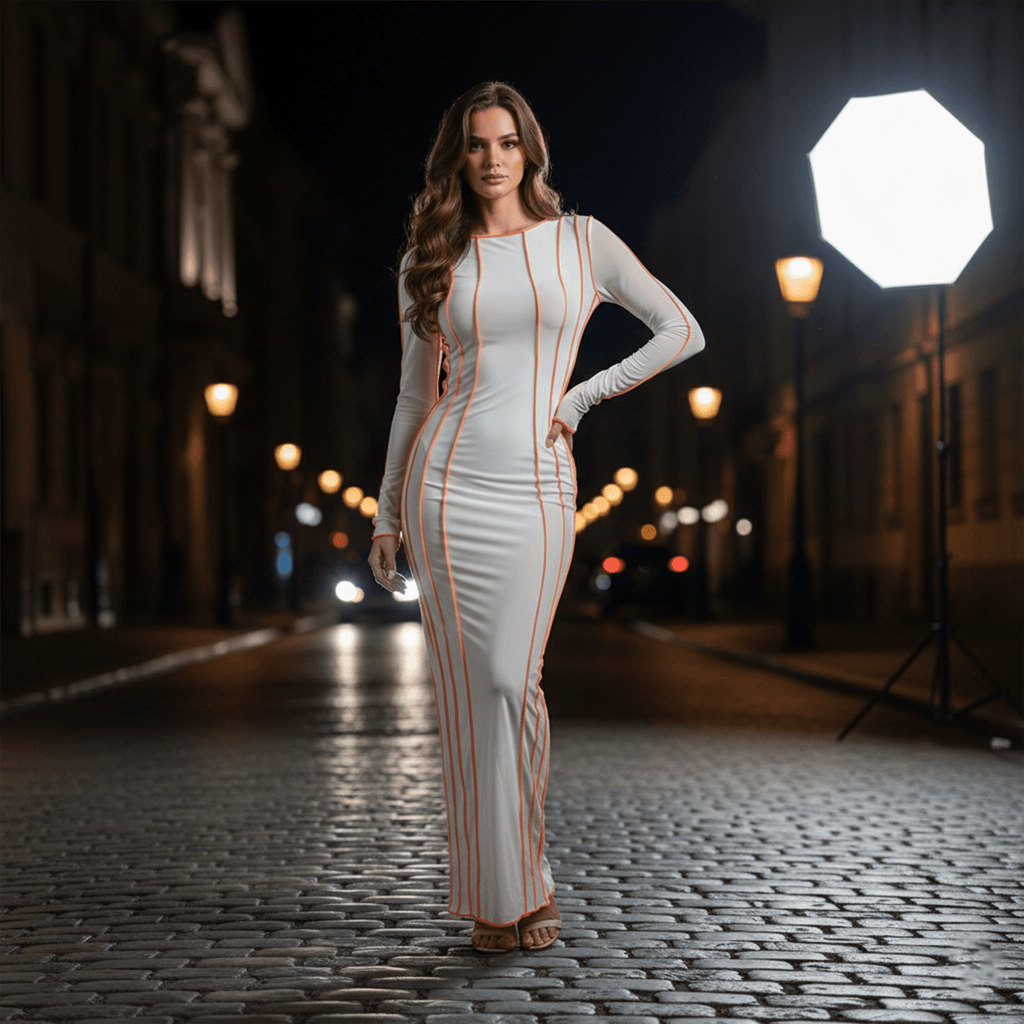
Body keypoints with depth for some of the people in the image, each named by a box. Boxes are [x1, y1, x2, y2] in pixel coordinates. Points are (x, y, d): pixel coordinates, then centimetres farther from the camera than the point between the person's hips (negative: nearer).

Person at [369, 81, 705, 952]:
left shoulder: (582, 242, 5)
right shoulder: (429, 263, 9)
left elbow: (683, 332, 4)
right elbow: (416, 395, 14)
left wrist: (582, 397, -2)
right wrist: (387, 514, 11)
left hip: (536, 488, -1)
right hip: (449, 480, 1)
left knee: (511, 680, -10)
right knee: (469, 686, -1)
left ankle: (529, 878, 8)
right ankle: (496, 891, 9)